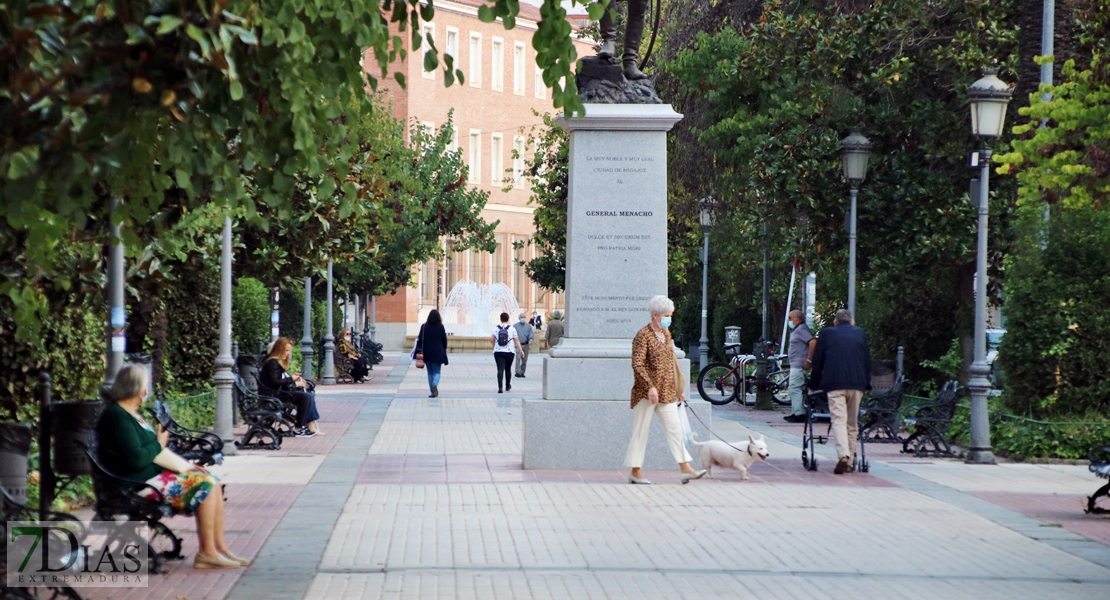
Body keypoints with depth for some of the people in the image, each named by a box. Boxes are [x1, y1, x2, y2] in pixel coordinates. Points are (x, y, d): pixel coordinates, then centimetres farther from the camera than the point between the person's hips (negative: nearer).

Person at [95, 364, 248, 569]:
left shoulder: (130, 414, 16)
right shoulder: (117, 417, -17)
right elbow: (136, 459, -25)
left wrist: (187, 465, 9)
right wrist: (159, 444, -8)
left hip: (157, 472, 10)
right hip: (138, 483, -10)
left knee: (212, 481, 1)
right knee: (205, 485, -16)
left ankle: (219, 547, 0)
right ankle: (207, 552, -12)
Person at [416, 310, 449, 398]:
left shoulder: (424, 327, -4)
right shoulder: (440, 327, -5)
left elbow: (420, 339, -4)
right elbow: (444, 340, 0)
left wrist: (419, 349, 5)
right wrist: (444, 349, 15)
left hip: (427, 353, 1)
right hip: (438, 353, -1)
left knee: (430, 372, 12)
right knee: (437, 372, 6)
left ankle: (433, 391, 10)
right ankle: (435, 384, -24)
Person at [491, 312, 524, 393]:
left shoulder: (496, 329, 1)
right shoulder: (512, 329, -2)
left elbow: (491, 339, -2)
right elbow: (516, 340, -4)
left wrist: (494, 346, 18)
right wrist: (520, 350, 1)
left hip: (498, 352, 0)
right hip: (509, 352, 0)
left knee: (500, 369, -6)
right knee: (508, 369, 17)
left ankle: (500, 387, -21)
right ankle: (507, 386, 32)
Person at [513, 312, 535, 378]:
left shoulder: (528, 326, 10)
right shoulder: (515, 326, 7)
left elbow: (531, 333, 0)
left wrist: (530, 339, -18)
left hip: (526, 345, 3)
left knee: (524, 360, 5)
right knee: (518, 359, -15)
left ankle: (522, 372, 13)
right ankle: (518, 372, -20)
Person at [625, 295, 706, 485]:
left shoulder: (666, 334, 13)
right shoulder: (643, 336, -11)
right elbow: (637, 365, -18)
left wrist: (679, 388, 20)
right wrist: (650, 387, -26)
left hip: (667, 393, 8)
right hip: (646, 393, -7)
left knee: (674, 429, 3)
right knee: (641, 431, 0)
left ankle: (686, 469, 1)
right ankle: (635, 472, 6)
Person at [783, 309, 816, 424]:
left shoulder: (802, 329, -14)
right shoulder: (796, 330, 19)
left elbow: (813, 342, -24)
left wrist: (808, 360, -24)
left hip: (799, 366, -11)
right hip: (795, 365, 11)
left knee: (795, 389, -12)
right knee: (795, 389, 14)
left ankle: (799, 414, -13)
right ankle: (796, 413, 18)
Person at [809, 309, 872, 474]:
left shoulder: (827, 333, 12)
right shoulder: (860, 333, 17)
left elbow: (817, 361, 12)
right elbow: (867, 360, 17)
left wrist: (814, 384, 20)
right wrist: (866, 384, 23)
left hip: (834, 383, -2)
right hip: (857, 383, 2)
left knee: (838, 420, -10)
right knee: (852, 423, 10)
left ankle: (843, 456, -30)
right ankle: (849, 462, 11)